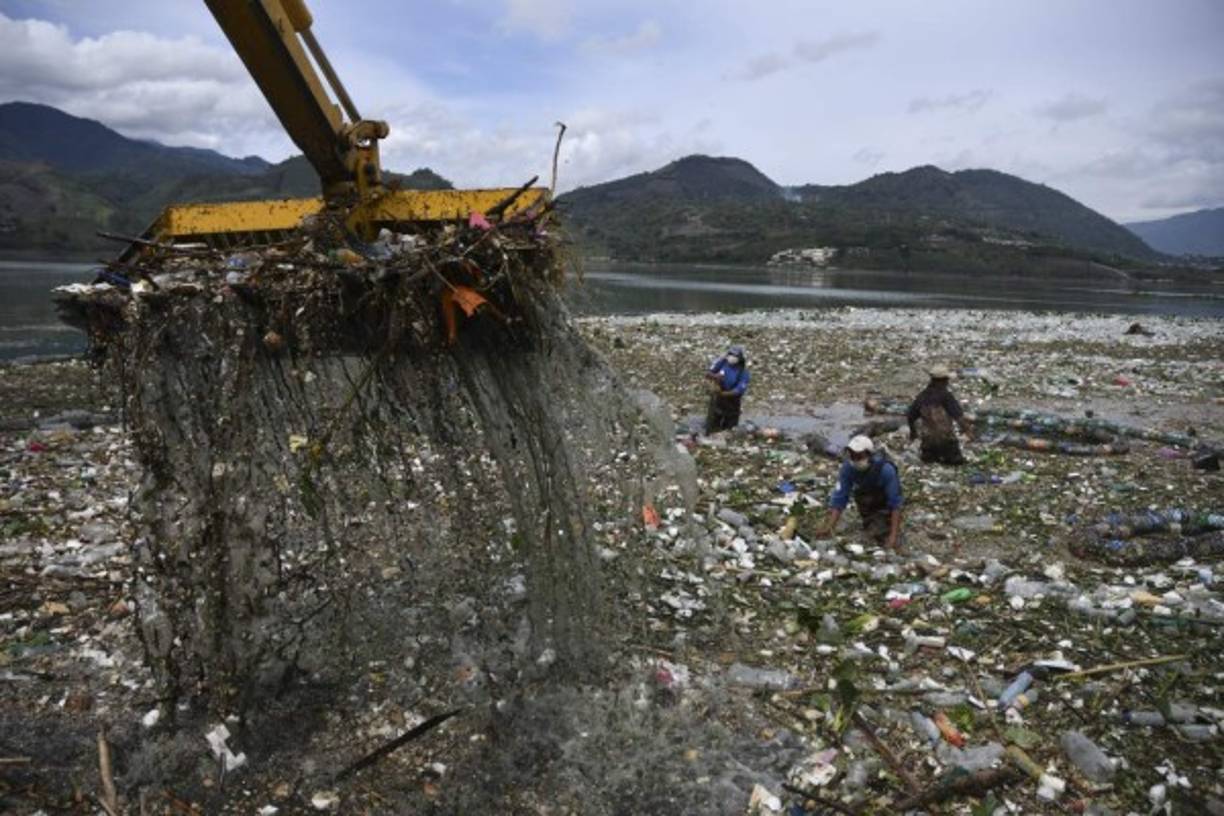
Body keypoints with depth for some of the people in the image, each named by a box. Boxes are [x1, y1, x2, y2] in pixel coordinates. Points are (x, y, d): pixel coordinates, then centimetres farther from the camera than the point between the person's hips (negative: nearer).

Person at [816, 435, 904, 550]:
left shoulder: (886, 469, -34)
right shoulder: (848, 467, -24)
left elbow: (895, 503, -29)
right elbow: (839, 498, -22)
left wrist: (893, 535, -35)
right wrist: (830, 526, -35)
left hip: (886, 505, -3)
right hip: (866, 505, 3)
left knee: (892, 545, -14)